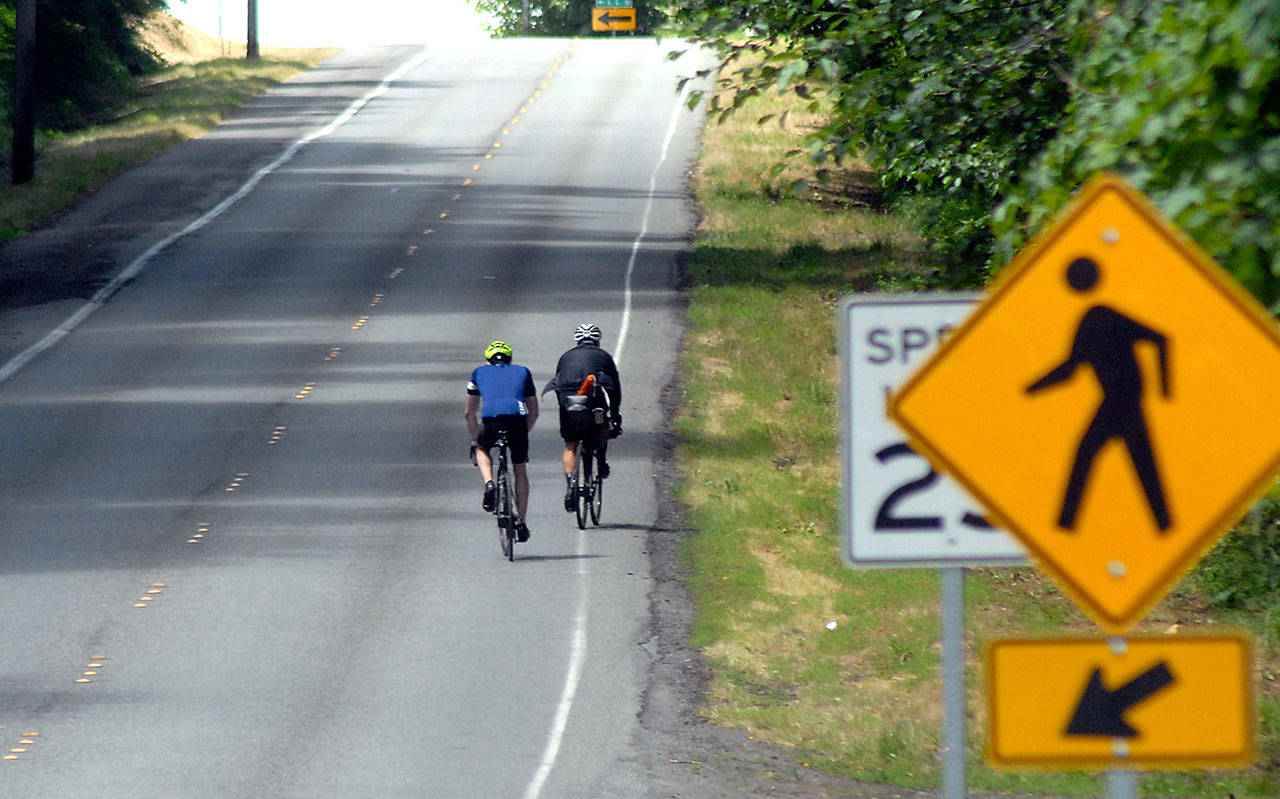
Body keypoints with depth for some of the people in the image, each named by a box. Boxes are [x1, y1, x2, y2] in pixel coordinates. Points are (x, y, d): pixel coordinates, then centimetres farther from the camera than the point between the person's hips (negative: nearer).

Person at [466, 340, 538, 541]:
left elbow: (470, 413, 34)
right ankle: (521, 523, 20)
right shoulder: (522, 372, 30)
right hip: (517, 419, 1)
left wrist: (475, 439, 44)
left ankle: (489, 485, 6)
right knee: (520, 470, 21)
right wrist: (521, 434, 46)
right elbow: (534, 412, 34)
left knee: (482, 450, 33)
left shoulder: (480, 372, 30)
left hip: (491, 420, -1)